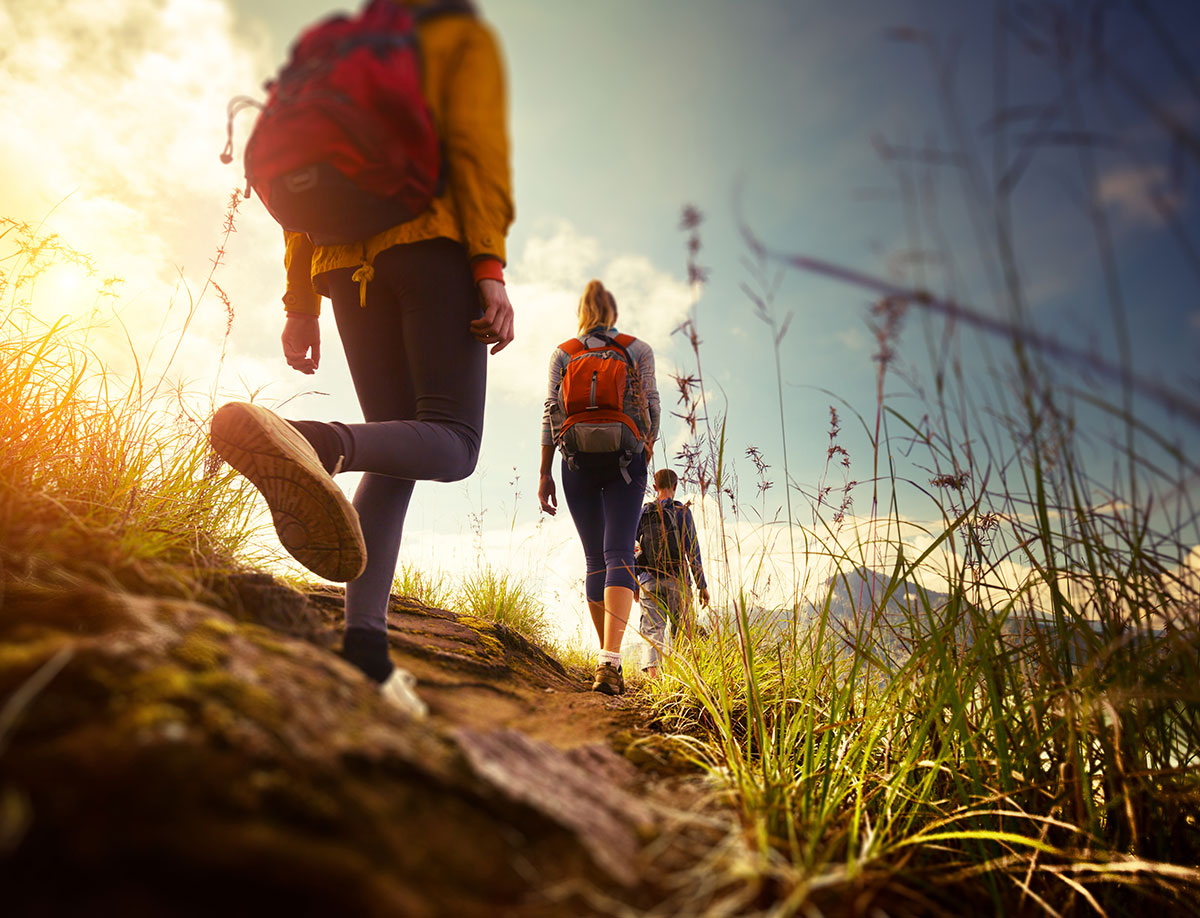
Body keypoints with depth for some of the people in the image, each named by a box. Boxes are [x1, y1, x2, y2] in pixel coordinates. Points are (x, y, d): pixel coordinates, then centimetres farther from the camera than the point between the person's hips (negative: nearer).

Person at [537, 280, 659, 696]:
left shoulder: (562, 353, 11)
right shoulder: (639, 349, 8)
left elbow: (552, 412, 3)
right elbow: (650, 405, 1)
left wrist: (544, 472, 3)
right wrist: (647, 448, 15)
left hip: (578, 461, 2)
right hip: (625, 459, -2)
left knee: (595, 558, 10)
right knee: (618, 553, -10)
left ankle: (608, 656, 14)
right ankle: (610, 660, -26)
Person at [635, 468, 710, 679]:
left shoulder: (642, 513, 8)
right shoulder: (681, 512, -2)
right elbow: (692, 550, -6)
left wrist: (635, 583, 16)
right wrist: (702, 585, -2)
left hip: (648, 580, 2)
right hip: (676, 580, -2)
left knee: (653, 628, 0)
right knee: (681, 630, 9)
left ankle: (651, 668, -20)